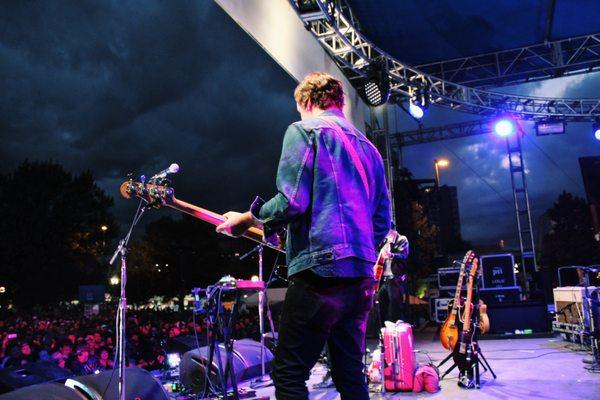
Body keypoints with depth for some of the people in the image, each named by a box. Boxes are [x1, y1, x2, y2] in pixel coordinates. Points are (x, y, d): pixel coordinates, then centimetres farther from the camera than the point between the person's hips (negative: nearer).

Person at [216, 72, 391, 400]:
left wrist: (248, 219, 2)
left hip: (321, 270, -8)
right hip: (361, 275, 8)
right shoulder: (368, 148, 22)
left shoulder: (304, 129, 0)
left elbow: (292, 202, -13)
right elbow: (382, 224, 19)